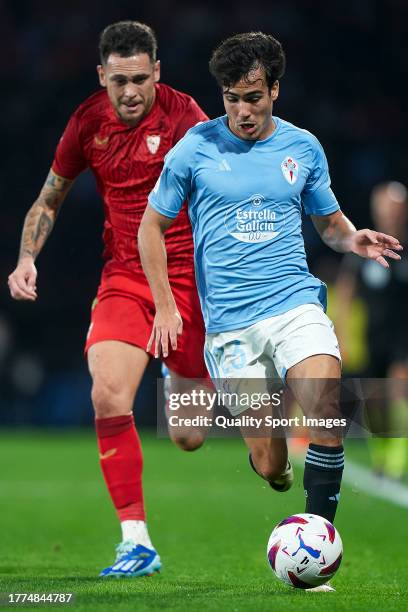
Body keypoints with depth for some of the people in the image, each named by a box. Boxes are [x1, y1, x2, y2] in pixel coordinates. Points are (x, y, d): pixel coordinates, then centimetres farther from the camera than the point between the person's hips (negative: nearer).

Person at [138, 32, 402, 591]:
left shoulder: (303, 147, 7)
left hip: (296, 303, 1)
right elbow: (152, 226, 10)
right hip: (230, 324, -1)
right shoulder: (195, 148, 0)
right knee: (270, 468, -3)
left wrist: (354, 239, -4)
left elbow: (329, 221, 19)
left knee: (328, 413, -27)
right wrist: (165, 308, 4)